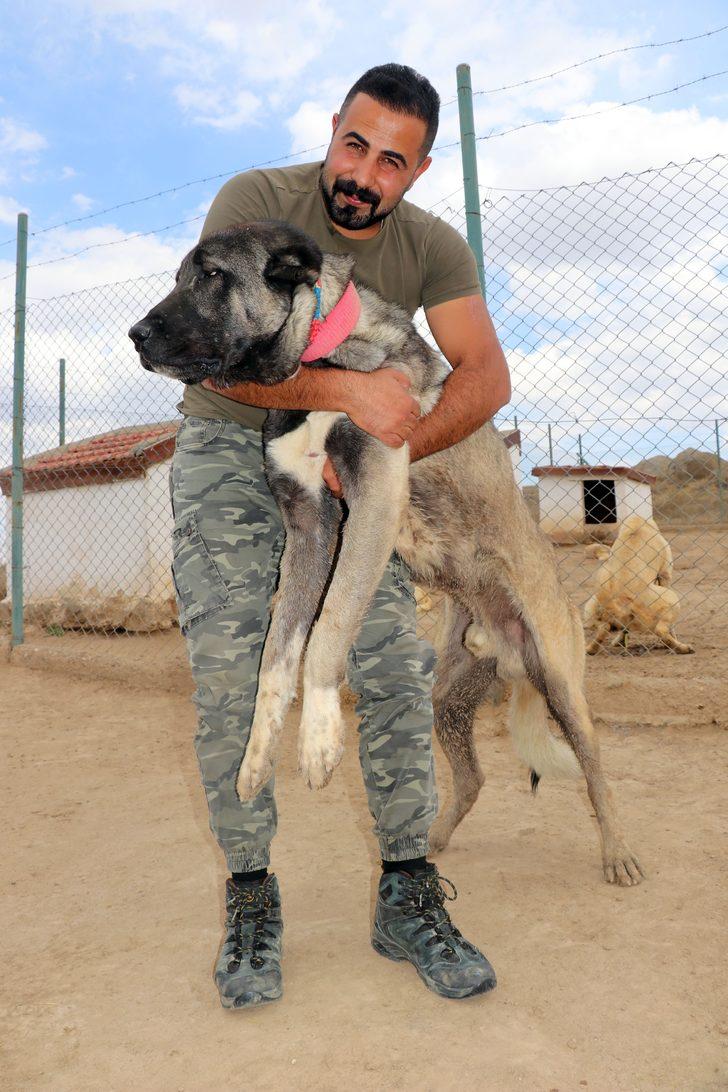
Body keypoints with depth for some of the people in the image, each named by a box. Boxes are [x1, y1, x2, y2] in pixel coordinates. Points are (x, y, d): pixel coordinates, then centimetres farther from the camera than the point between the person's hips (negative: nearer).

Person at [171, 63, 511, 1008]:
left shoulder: (433, 248, -2)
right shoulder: (255, 202, -13)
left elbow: (486, 376, -12)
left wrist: (388, 446, -27)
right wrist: (348, 389, -37)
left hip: (346, 459, 3)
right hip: (229, 445, -2)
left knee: (398, 667, -9)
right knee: (229, 675, -12)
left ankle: (408, 897, 5)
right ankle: (251, 901, 6)